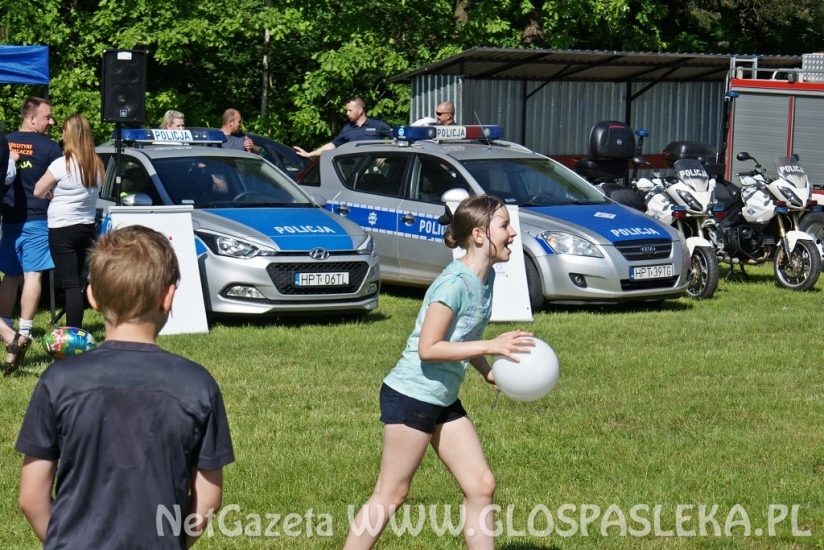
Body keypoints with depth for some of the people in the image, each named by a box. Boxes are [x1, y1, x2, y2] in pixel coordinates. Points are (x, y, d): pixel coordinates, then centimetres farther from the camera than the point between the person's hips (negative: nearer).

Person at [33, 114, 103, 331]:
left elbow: (38, 192, -8)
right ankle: (75, 330, 20)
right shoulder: (97, 165, 2)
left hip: (62, 229, -6)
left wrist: (52, 192, 12)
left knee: (71, 283, -6)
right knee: (77, 281, 16)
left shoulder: (62, 165, -15)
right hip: (86, 227, 6)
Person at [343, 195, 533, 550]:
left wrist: (489, 371, 3)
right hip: (411, 396, -9)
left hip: (444, 401, 9)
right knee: (390, 495, -2)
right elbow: (428, 348, -25)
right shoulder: (455, 283, -22)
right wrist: (490, 347, -25)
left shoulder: (486, 278, 5)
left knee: (481, 486, 6)